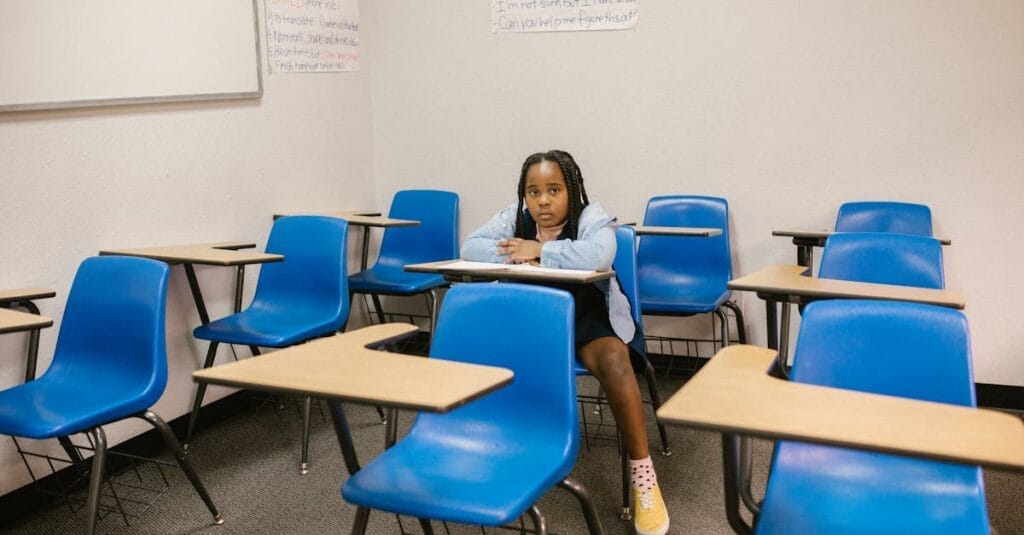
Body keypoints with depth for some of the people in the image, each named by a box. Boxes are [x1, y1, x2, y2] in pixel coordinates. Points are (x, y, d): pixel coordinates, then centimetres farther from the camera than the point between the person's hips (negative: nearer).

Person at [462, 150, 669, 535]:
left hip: (588, 319, -4)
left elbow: (598, 256, -36)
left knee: (613, 361, -34)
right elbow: (471, 246, -8)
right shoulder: (514, 218, 1)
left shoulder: (592, 218, -14)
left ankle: (642, 475, -24)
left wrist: (540, 250, -26)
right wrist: (515, 255, -24)